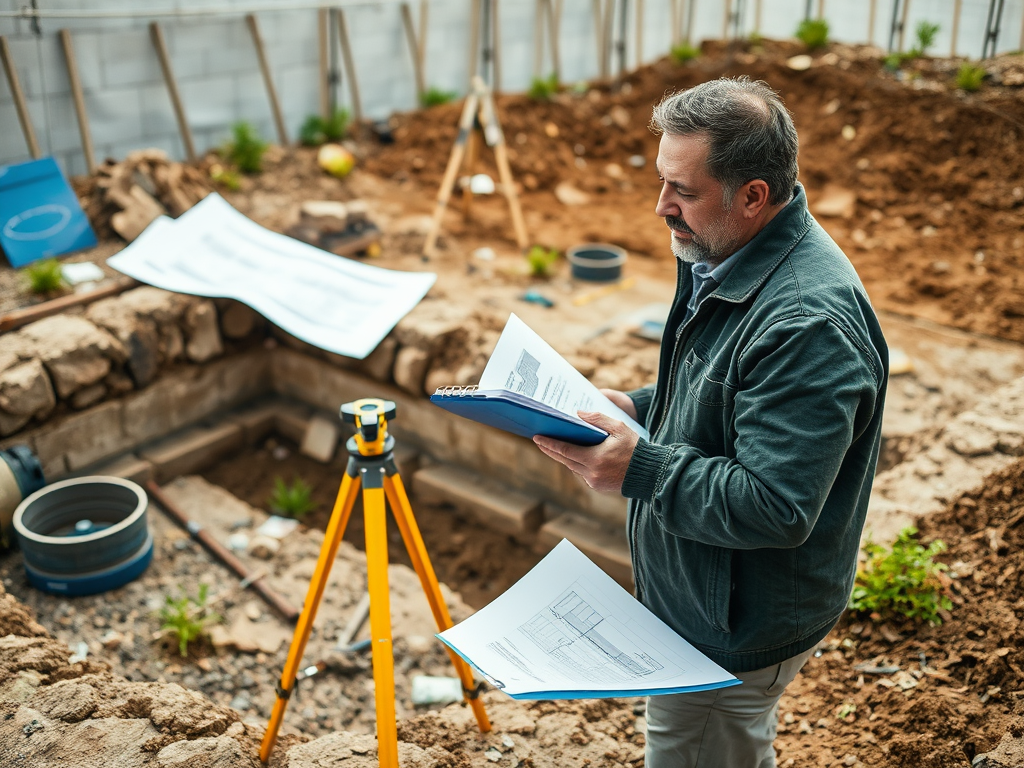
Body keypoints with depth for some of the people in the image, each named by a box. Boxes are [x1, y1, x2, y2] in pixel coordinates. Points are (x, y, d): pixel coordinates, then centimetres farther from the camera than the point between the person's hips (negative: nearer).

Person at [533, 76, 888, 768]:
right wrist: (636, 408, 1)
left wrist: (638, 469, -30)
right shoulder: (725, 259, 1)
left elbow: (776, 507, -32)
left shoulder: (809, 322, -32)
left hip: (734, 633, -9)